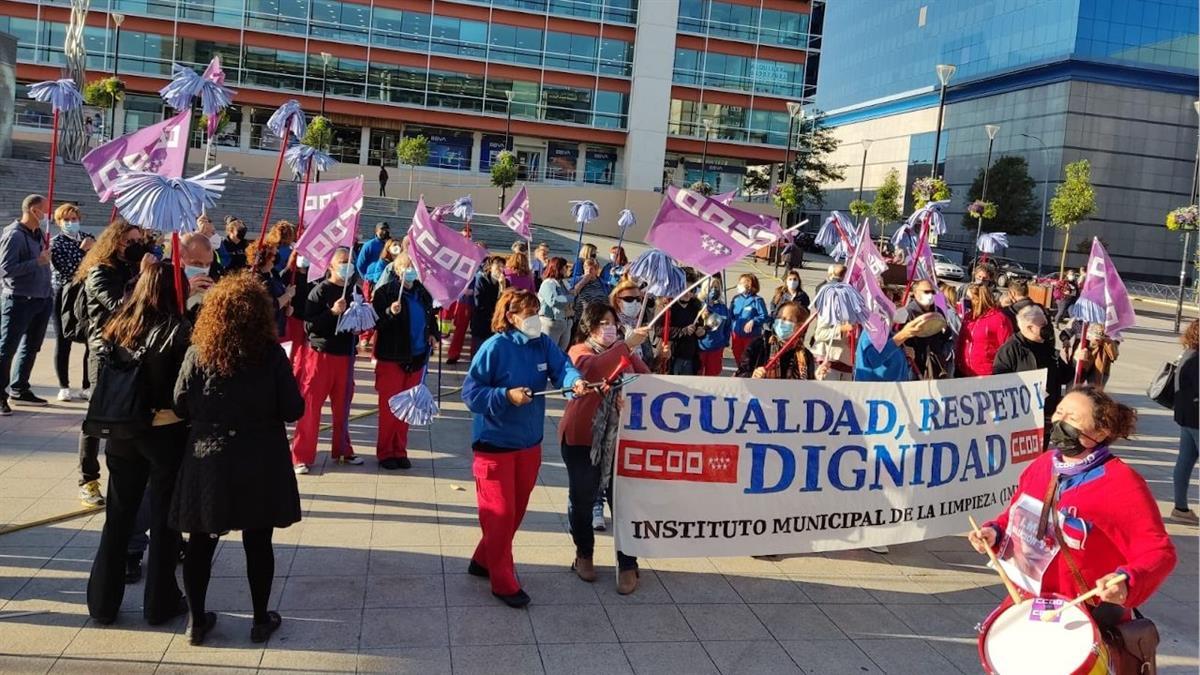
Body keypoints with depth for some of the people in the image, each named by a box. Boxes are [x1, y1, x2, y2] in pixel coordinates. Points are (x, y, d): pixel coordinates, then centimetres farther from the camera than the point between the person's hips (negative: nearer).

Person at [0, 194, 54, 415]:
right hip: (19, 301, -8)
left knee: (31, 347, 16)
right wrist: (38, 262, -19)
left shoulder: (39, 234, 9)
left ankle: (19, 390, 28)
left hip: (41, 300, 8)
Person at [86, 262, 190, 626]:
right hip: (167, 432, -4)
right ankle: (159, 603, 18)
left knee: (118, 517, 16)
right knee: (164, 518, 9)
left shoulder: (117, 326, 1)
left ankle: (103, 601, 24)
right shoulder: (179, 331, -14)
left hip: (123, 432, 4)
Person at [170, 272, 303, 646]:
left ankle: (197, 620, 24)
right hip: (259, 461, -1)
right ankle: (261, 620, 22)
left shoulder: (197, 354, -6)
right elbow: (293, 410, -9)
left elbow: (180, 407, -1)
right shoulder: (272, 354, -11)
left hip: (208, 459, 1)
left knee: (201, 541, 14)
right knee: (258, 543, 11)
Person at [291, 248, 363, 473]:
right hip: (321, 354, -5)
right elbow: (309, 326, -14)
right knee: (310, 406, -2)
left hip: (345, 355, 5)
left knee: (342, 406, 12)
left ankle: (342, 450, 26)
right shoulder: (320, 291, -8)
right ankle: (301, 457, 3)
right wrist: (332, 312, -23)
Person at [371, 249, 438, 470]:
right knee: (388, 408, 1)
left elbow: (431, 317, 24)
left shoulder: (423, 293, 9)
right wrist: (389, 313, -29)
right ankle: (385, 452, 13)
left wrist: (433, 334, 6)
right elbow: (375, 322, -12)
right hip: (391, 358, -5)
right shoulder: (385, 292, -7)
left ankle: (400, 450, 22)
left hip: (416, 358, 5)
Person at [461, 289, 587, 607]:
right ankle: (503, 582, 14)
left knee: (516, 510, 18)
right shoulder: (495, 348, -17)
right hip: (495, 442, -6)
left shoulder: (544, 345, -1)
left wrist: (575, 381, -38)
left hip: (529, 442, 7)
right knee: (499, 512, 0)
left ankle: (484, 560, 38)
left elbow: (562, 367, -17)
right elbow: (471, 391, -16)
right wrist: (506, 396, -27)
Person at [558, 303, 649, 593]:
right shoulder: (579, 351, -4)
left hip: (620, 439, 3)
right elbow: (594, 369, -26)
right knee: (582, 499, 8)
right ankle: (584, 555, 29)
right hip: (583, 439, -3)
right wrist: (627, 345, -33)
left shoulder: (625, 351, 11)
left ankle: (628, 565, 10)